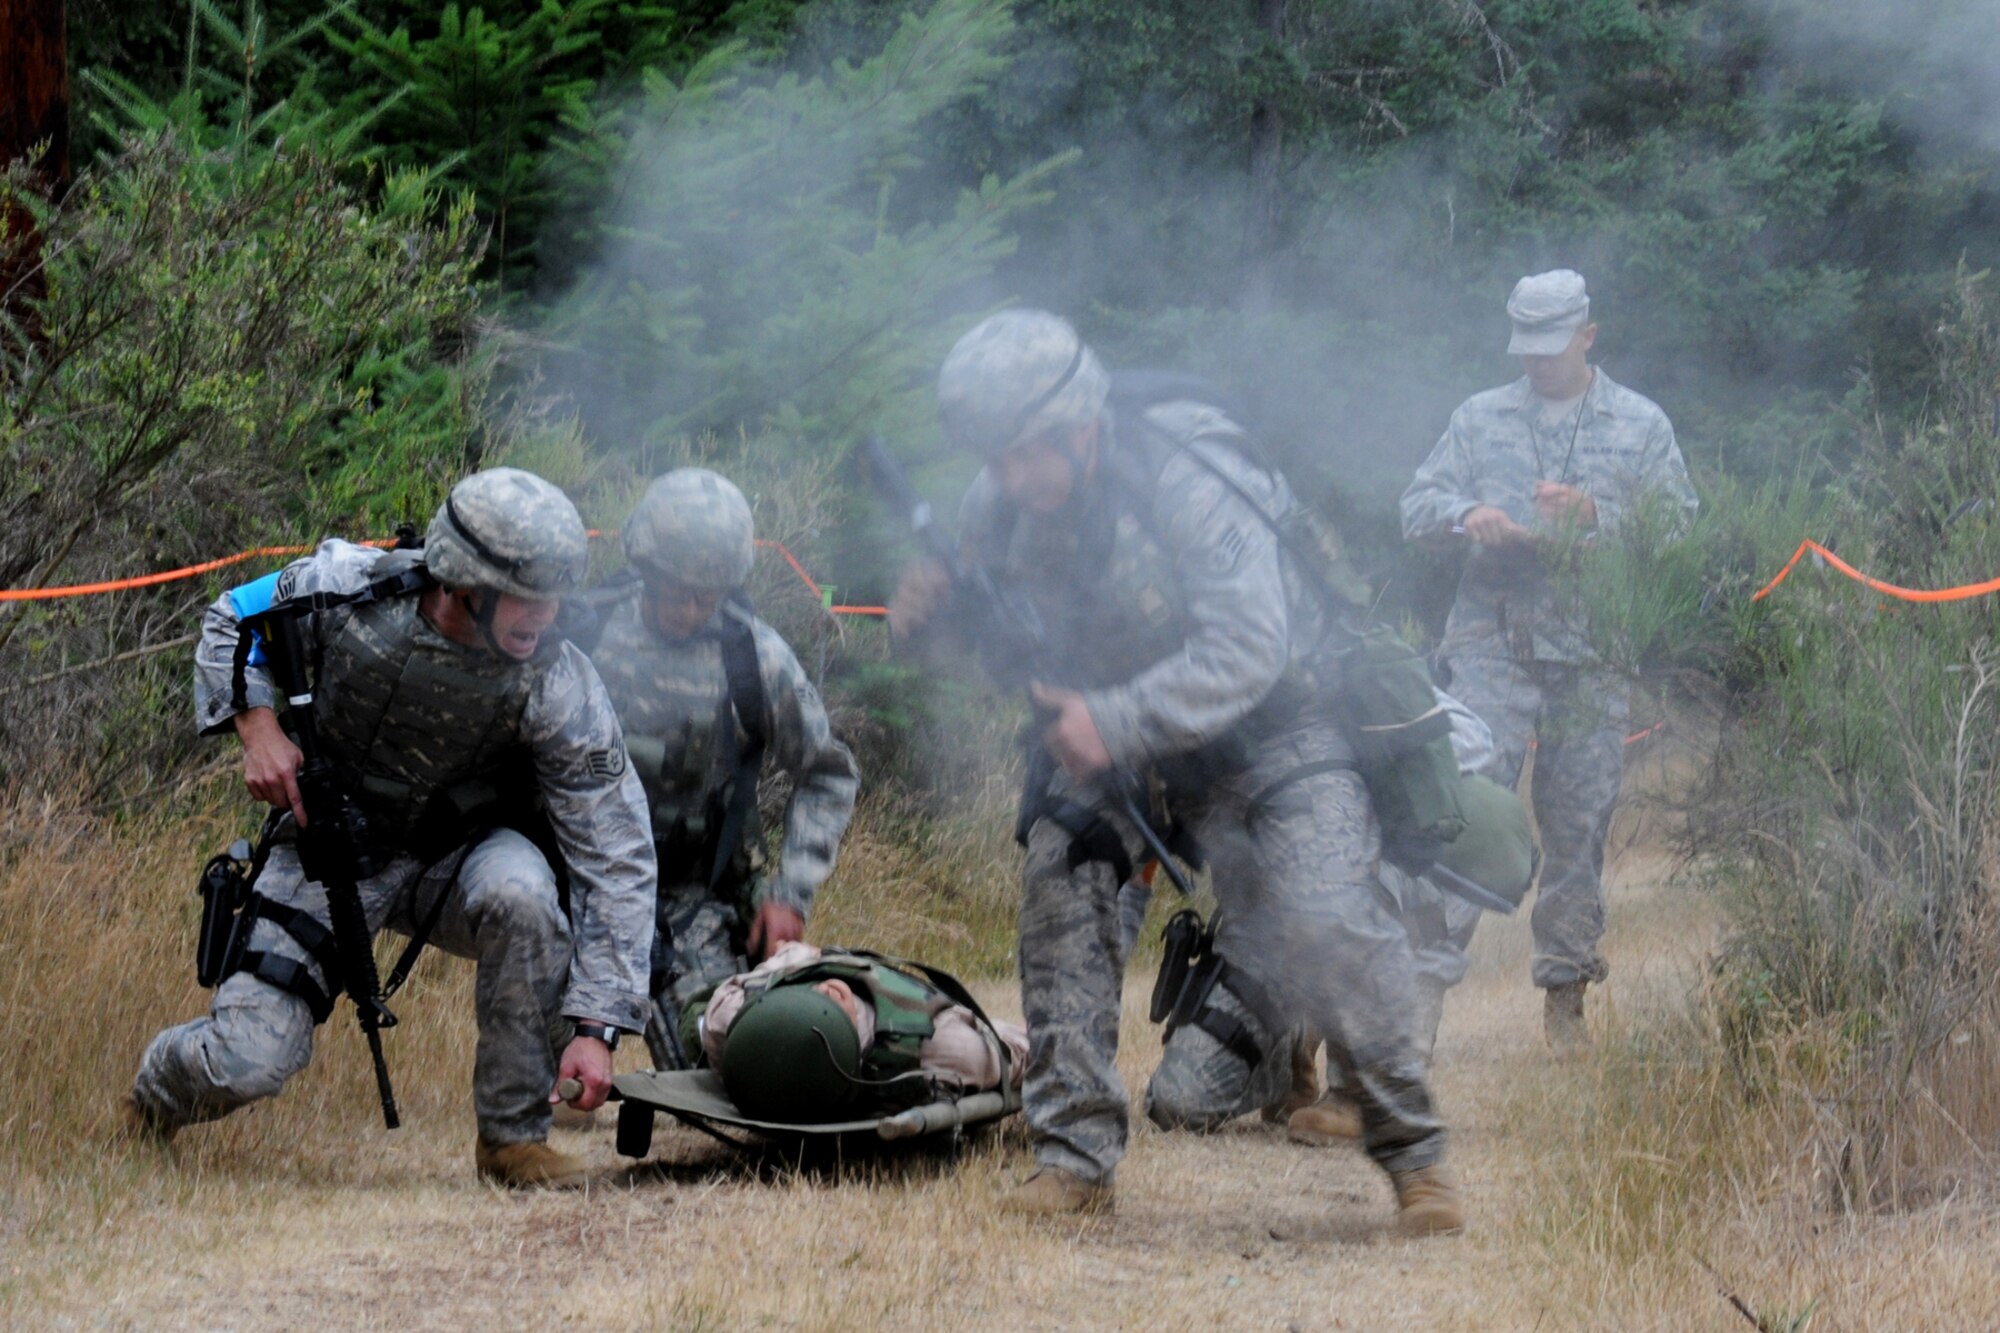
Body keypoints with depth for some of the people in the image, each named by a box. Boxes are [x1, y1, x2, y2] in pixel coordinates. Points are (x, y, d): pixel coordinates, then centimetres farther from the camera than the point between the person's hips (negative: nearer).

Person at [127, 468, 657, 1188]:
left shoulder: (557, 689, -23)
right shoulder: (344, 589, -21)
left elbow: (615, 859, -21)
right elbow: (233, 622, 1)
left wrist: (596, 1026, -27)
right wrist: (257, 724, -18)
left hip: (459, 857, 0)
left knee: (523, 893, -37)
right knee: (247, 1065, -16)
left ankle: (514, 1135, -17)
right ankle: (159, 1088, 24)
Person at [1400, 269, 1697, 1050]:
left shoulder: (1641, 426, 9)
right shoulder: (1481, 418, 12)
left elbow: (1681, 525, 3)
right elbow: (1416, 508, 10)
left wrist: (1595, 515, -12)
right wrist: (1466, 515, -13)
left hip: (1592, 646, 0)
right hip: (1493, 639, 0)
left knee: (1579, 822, 4)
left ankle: (1565, 995, 12)